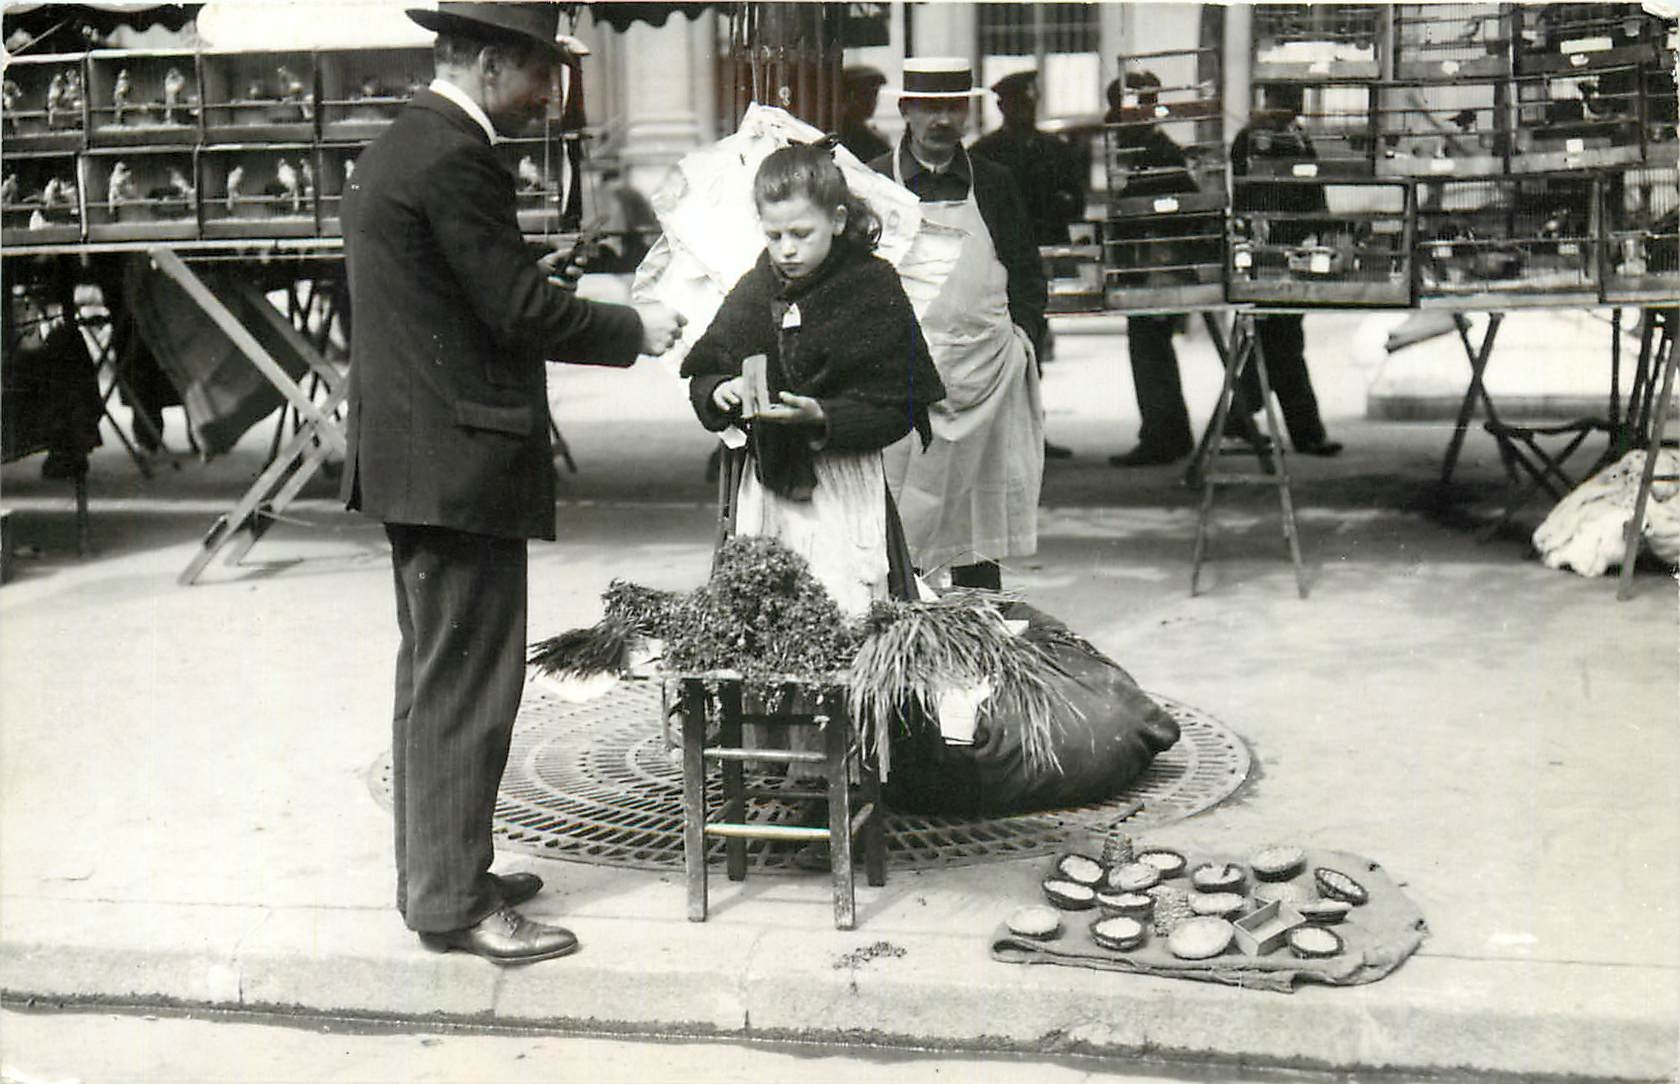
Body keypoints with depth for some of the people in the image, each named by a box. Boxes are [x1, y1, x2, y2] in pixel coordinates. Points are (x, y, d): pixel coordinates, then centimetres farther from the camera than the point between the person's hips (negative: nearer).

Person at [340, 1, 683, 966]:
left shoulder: (400, 147, 15)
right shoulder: (454, 160, -17)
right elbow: (521, 306, -18)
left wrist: (614, 326, 16)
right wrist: (634, 331, -5)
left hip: (412, 458, 11)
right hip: (461, 463, -11)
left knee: (435, 676, 17)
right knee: (467, 683, -4)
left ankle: (437, 873, 27)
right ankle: (453, 902, 3)